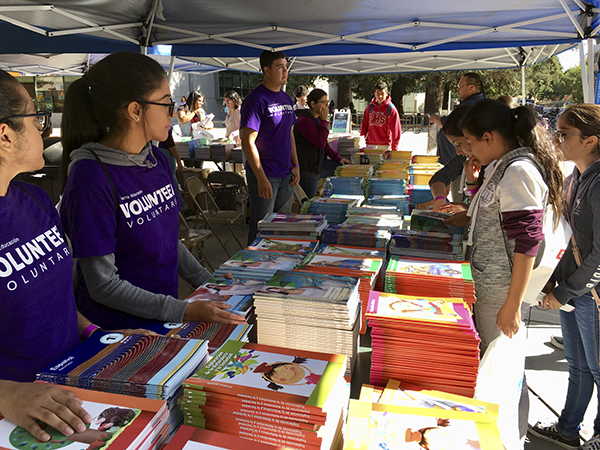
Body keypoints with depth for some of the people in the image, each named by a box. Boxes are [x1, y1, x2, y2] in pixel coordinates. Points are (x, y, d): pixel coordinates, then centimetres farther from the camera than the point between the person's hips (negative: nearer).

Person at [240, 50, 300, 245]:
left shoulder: (286, 99, 12)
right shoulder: (256, 99, -12)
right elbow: (248, 142, -16)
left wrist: (296, 165, 10)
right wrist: (261, 178, -20)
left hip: (286, 175, 7)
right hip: (264, 176, -7)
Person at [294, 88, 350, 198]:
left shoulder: (317, 119, 14)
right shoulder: (304, 121, -19)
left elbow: (324, 144, 21)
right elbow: (321, 143, -24)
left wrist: (338, 158, 15)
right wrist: (324, 121, -17)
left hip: (314, 170, 10)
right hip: (306, 172, -10)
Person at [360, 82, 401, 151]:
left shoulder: (391, 109, -5)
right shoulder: (370, 107, 7)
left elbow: (395, 130, -6)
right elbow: (364, 125, 11)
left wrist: (394, 149, -8)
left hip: (385, 145, -3)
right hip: (370, 145, 4)